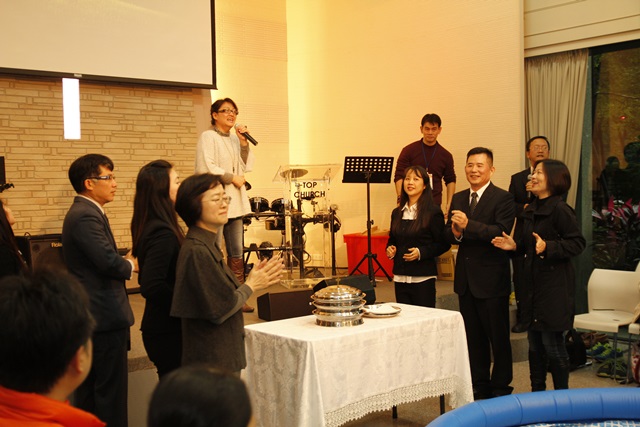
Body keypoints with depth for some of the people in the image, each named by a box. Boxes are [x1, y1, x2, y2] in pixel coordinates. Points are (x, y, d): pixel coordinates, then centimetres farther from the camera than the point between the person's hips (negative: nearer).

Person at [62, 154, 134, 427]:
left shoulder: (84, 213, 15)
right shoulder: (86, 216, -18)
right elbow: (110, 262, -26)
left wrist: (123, 263, 2)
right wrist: (131, 265, -6)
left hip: (89, 317, 11)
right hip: (105, 316, -11)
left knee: (89, 389, 17)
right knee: (111, 387, -3)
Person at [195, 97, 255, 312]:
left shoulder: (234, 138, 17)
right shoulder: (208, 137, -4)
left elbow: (246, 167, 12)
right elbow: (206, 168, -16)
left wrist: (243, 143, 1)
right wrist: (232, 178, -10)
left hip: (235, 202, 8)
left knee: (236, 253, 9)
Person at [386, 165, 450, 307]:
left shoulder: (433, 212, -5)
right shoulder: (397, 213, 12)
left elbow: (444, 244, -5)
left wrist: (421, 252, -17)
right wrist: (389, 249, 1)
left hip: (423, 278, -5)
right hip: (400, 277, 5)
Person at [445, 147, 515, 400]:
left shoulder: (503, 198, -9)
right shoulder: (458, 198, 11)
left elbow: (502, 232, -22)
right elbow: (447, 234, 9)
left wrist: (468, 225, -27)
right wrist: (455, 233, -13)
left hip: (491, 279, -6)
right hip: (466, 279, 6)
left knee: (498, 336, 5)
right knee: (473, 337, 15)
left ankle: (501, 388, 19)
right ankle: (480, 386, 27)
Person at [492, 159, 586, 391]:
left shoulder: (560, 210, -13)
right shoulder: (530, 211, 12)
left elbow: (577, 243, -17)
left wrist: (548, 247, -28)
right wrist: (515, 246, 2)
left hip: (554, 287, -8)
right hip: (533, 285, 8)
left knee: (553, 344, -1)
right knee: (535, 344, 15)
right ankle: (537, 392, 27)